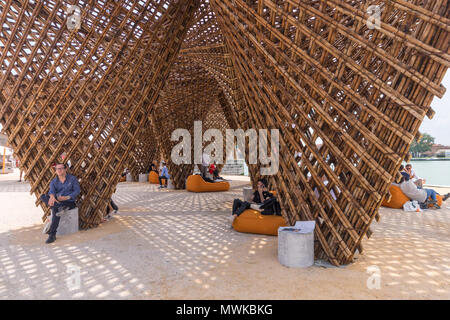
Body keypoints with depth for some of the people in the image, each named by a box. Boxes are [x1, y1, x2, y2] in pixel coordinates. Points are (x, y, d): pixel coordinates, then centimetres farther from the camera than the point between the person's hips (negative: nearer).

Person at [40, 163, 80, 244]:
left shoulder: (72, 179, 3)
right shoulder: (54, 181, 11)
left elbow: (77, 191, -5)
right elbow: (52, 191, -8)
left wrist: (66, 197, -20)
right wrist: (52, 197, -33)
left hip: (69, 202, -5)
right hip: (57, 201, 5)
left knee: (55, 209, -33)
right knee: (43, 197, -17)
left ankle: (52, 234, -33)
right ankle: (61, 206, -34)